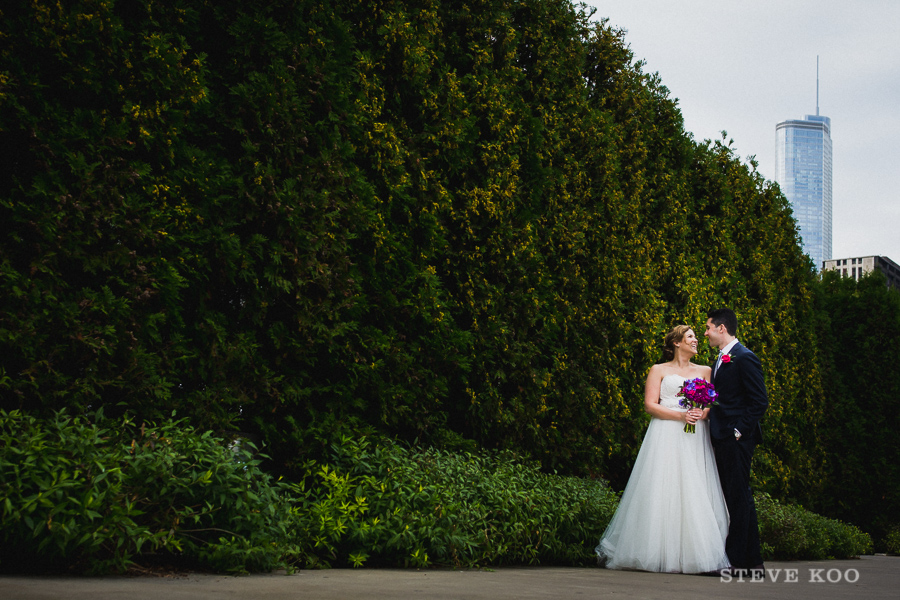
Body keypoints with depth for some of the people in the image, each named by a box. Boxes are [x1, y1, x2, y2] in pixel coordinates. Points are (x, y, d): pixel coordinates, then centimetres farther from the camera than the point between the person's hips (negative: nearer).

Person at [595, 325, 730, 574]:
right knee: (664, 492, -10)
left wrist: (704, 413, -9)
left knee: (697, 494, -6)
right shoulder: (659, 370, 10)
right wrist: (680, 415, -12)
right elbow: (650, 405, 0)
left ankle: (697, 555, -5)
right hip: (666, 436, -3)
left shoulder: (705, 371, 20)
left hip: (695, 440, 3)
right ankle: (658, 553, -8)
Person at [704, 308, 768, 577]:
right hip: (722, 439, 10)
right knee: (734, 498, 10)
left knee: (738, 497, -6)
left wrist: (738, 431, -16)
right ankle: (753, 563, 16)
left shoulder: (744, 358, -10)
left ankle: (738, 560, -3)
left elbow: (760, 402, -14)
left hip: (737, 439, -10)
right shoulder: (719, 361, 18)